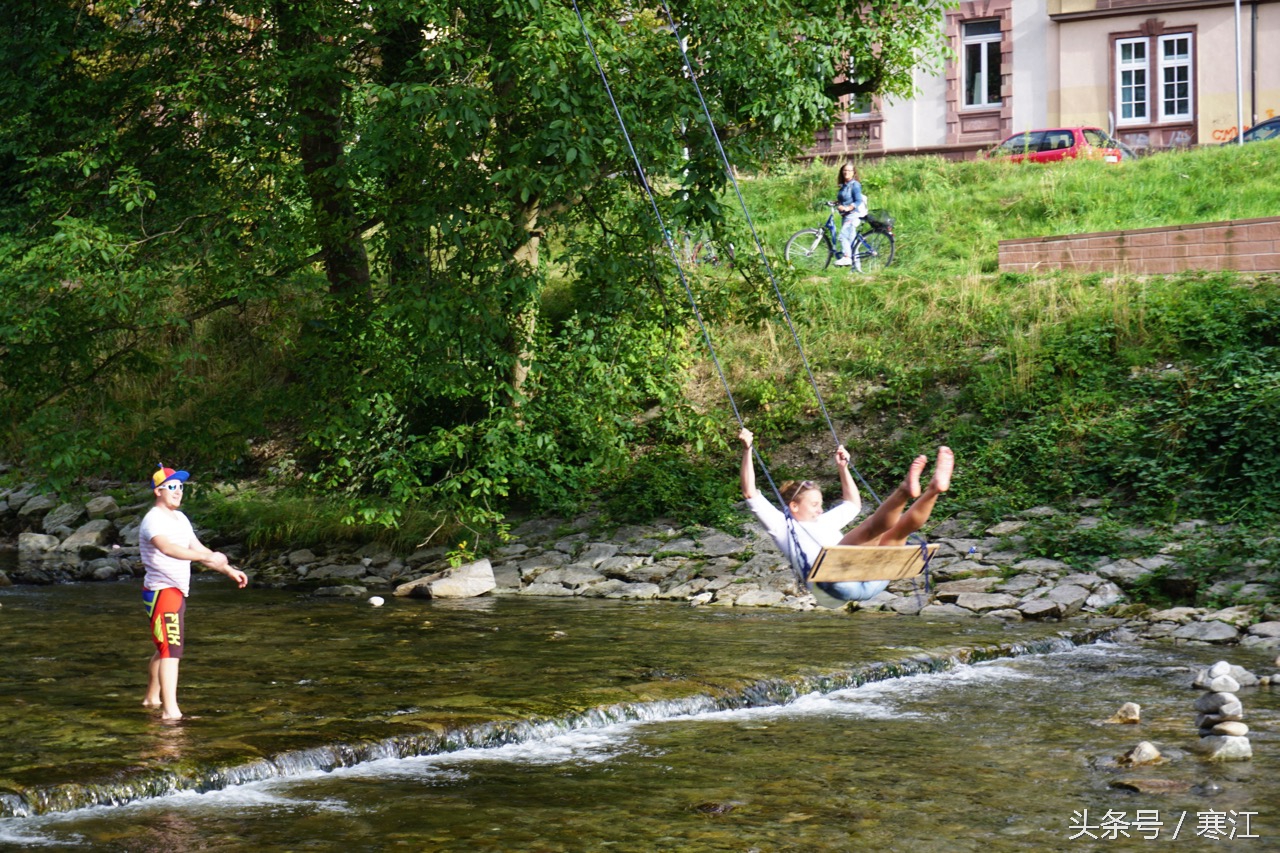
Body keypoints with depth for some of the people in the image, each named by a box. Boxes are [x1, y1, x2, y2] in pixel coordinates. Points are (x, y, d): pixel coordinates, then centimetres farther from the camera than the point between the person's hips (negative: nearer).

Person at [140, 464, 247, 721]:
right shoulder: (153, 520, -15)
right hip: (161, 591, -10)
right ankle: (170, 711, -23)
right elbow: (167, 548, -34)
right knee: (171, 651, -17)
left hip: (178, 592, 10)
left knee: (166, 649, 19)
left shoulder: (180, 519, 16)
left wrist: (229, 571, 19)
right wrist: (208, 557, -44)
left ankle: (151, 698, 33)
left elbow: (197, 549, 24)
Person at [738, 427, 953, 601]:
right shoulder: (782, 526, 19)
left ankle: (933, 489, -34)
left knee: (898, 529, -9)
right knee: (871, 526, -27)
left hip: (870, 583, 7)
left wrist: (843, 468, 52)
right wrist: (747, 450, 12)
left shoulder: (823, 523, 39)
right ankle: (905, 490, -51)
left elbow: (852, 505, 55)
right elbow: (751, 494, 11)